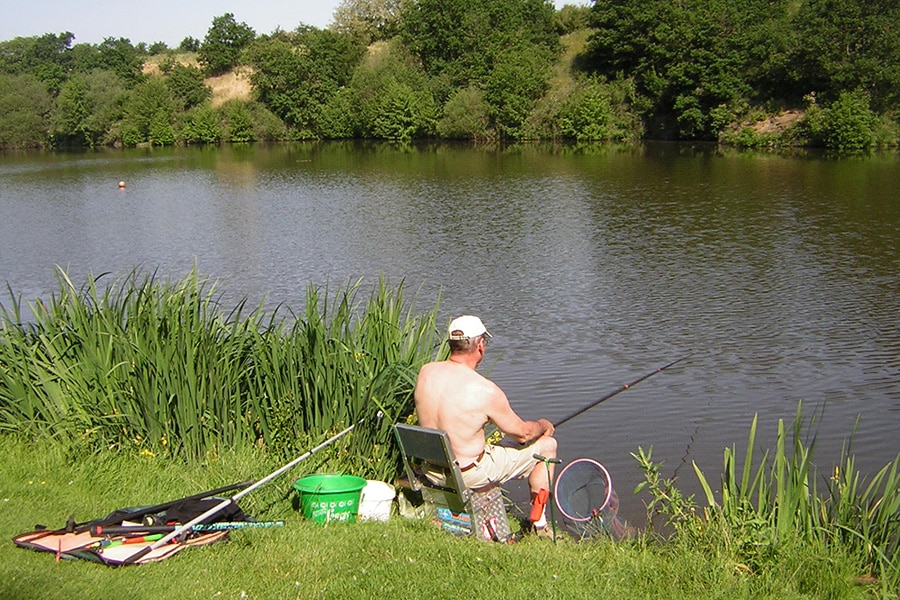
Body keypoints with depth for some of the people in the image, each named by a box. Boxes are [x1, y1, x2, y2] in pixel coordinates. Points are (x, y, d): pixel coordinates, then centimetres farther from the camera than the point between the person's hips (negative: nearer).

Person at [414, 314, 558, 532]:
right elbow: (522, 434, -11)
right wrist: (543, 425, 12)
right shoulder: (485, 390, -26)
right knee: (547, 444, 9)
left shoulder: (425, 372, -8)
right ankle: (538, 519, 23)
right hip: (468, 475, -6)